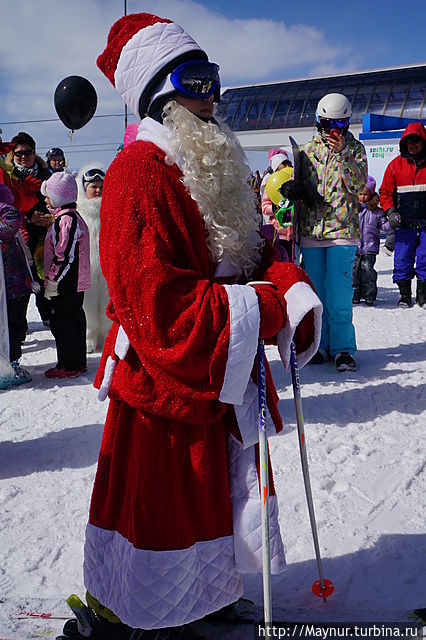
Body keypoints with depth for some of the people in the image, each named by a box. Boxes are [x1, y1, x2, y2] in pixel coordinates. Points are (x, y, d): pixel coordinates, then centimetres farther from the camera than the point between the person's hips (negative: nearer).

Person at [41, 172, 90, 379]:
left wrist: (52, 282, -16)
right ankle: (78, 363, 24)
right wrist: (52, 280, 23)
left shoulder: (66, 219, -18)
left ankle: (68, 366, 3)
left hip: (66, 285, -10)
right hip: (75, 283, 10)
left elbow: (65, 257, -22)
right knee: (74, 321, 15)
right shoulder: (72, 217, 16)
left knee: (62, 324, -3)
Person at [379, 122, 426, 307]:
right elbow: (385, 191, 10)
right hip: (404, 222, 1)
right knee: (402, 261, 1)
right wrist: (390, 212, -4)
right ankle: (405, 295, 13)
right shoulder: (396, 164, 6)